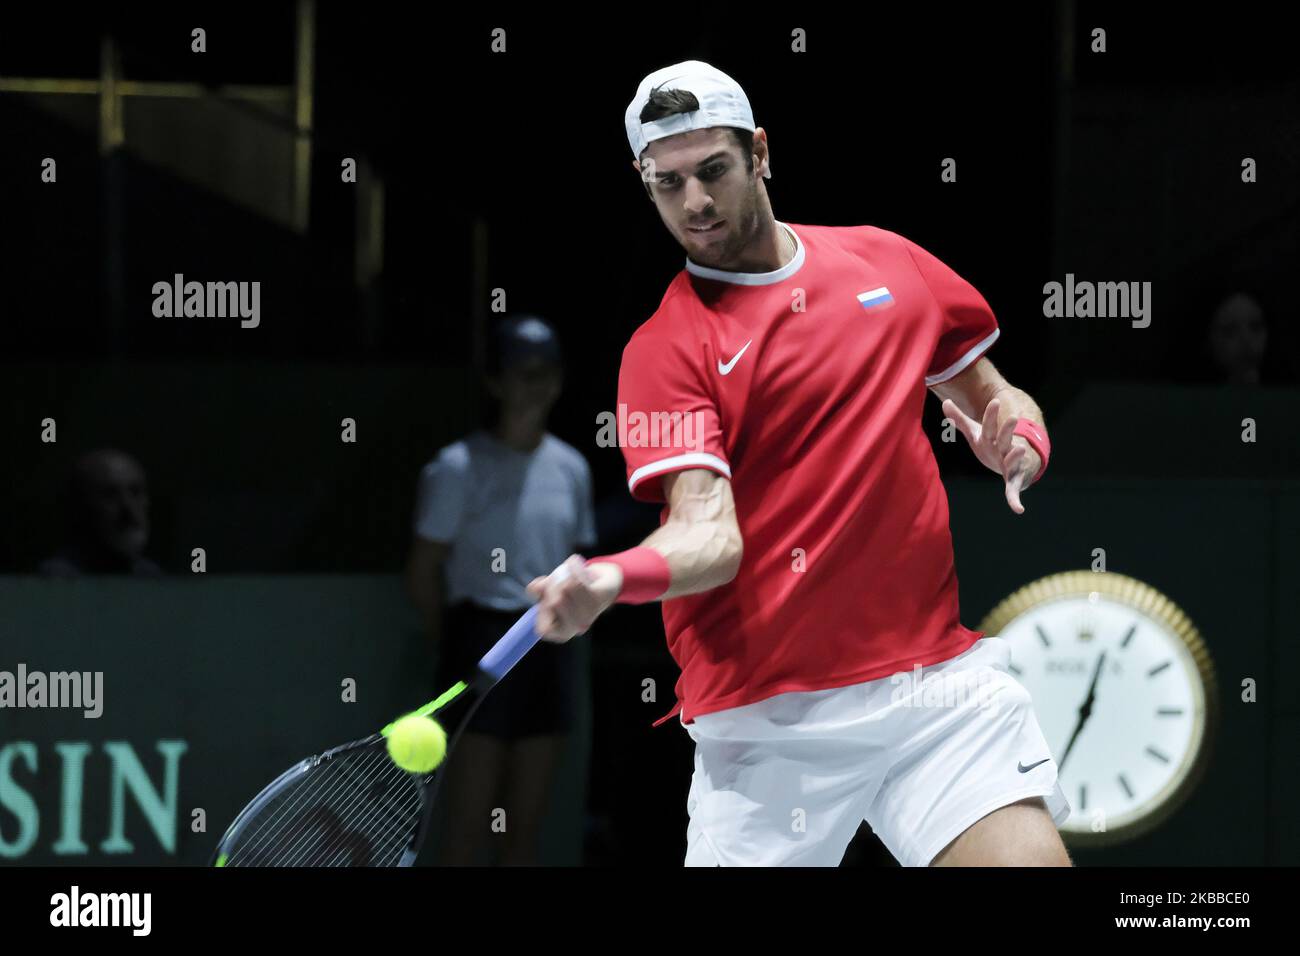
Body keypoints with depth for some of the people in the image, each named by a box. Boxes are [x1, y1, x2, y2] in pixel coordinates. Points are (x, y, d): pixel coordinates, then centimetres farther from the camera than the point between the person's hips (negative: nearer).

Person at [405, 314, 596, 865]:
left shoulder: (570, 469, 10)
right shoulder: (459, 468, -7)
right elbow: (422, 572, -5)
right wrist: (457, 647, -3)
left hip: (549, 649, 6)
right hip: (483, 640, -6)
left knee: (526, 827, 8)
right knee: (469, 828, -7)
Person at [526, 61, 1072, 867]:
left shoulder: (887, 261, 12)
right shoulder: (664, 350, -2)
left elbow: (993, 397, 24)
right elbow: (708, 535, -15)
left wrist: (1019, 441, -1)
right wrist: (607, 580, -36)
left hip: (939, 678, 2)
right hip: (770, 719, -2)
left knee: (1028, 854, -17)